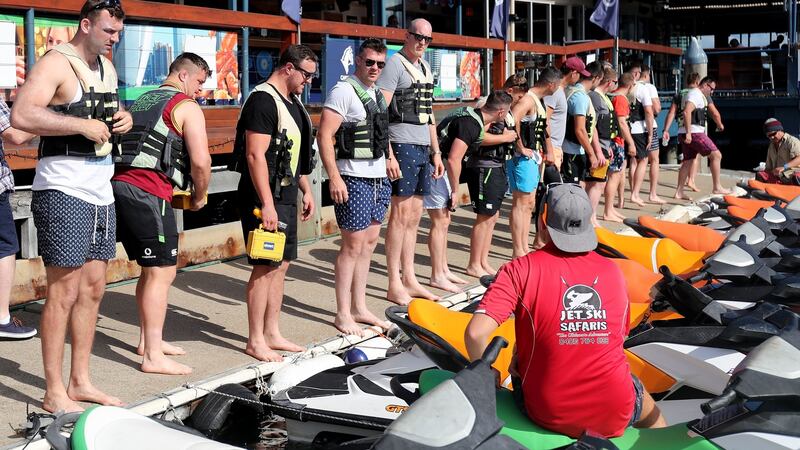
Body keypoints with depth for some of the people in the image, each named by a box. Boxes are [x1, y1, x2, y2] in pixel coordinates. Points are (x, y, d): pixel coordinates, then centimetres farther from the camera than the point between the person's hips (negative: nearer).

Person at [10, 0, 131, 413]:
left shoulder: (107, 68, 16)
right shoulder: (56, 63, -11)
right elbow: (21, 115, -24)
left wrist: (123, 120, 7)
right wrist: (82, 125, -23)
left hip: (100, 192, 9)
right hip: (63, 192, -8)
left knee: (92, 289, 11)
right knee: (64, 291, -5)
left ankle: (80, 381, 21)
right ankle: (54, 393, 3)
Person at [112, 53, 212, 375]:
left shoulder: (142, 101, 24)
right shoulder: (187, 107, -2)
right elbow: (200, 161, -12)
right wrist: (199, 197, 5)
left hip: (120, 184, 9)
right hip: (148, 193, -9)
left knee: (151, 269, 19)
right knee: (161, 272, -7)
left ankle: (149, 339, 27)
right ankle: (153, 357, -8)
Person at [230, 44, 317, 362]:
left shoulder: (292, 102, 16)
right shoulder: (263, 100, -15)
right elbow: (255, 155, -22)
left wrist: (305, 190, 22)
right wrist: (266, 204, -24)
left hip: (286, 195, 10)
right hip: (264, 196, -10)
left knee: (281, 264, 12)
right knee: (265, 267, -6)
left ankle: (271, 334, 21)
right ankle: (255, 341, 2)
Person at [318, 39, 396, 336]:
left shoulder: (377, 93, 14)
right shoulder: (344, 91, -11)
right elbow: (324, 136, -17)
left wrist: (389, 157, 19)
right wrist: (334, 178, -22)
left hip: (379, 178, 8)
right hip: (354, 179, -8)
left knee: (369, 243, 12)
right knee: (353, 245, -4)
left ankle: (359, 307, 22)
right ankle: (343, 314, 5)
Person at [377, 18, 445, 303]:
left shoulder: (425, 67, 17)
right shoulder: (395, 64, -8)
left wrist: (436, 152, 19)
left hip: (423, 149, 8)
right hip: (403, 146, -8)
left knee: (414, 216, 11)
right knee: (401, 214, -6)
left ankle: (409, 280, 17)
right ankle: (394, 285, -1)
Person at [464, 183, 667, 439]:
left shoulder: (521, 270, -12)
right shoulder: (612, 271, -1)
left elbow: (475, 334, -22)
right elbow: (617, 338, 10)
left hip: (550, 417, -2)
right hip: (615, 417, 2)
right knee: (649, 408, 37)